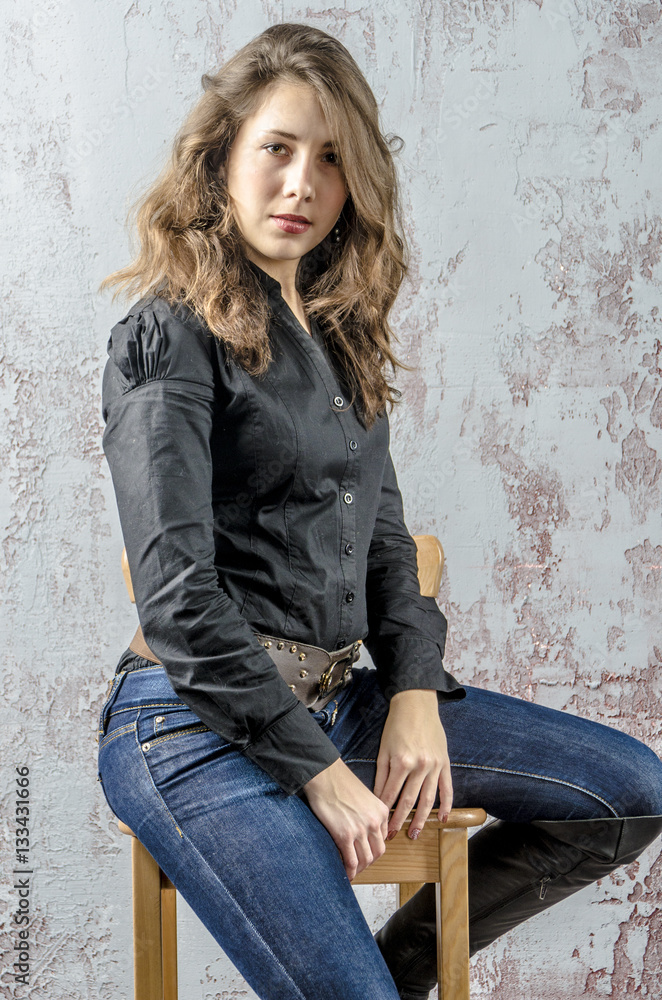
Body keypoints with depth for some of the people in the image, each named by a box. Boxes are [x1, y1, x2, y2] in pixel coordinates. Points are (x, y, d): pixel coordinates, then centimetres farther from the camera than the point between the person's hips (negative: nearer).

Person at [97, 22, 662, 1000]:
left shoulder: (339, 331, 14)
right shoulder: (172, 336, -11)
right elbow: (180, 598, -17)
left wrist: (416, 690, 0)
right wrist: (319, 771, -15)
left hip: (334, 697, 8)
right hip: (199, 724, -8)